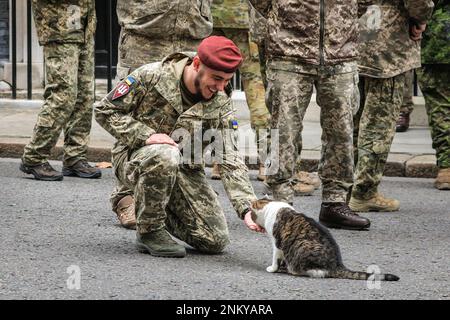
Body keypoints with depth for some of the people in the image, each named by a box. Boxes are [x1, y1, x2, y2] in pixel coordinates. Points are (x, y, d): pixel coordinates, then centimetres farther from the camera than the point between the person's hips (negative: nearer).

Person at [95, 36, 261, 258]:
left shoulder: (220, 105, -7)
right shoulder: (152, 76, -17)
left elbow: (230, 160, -11)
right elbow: (105, 111, -11)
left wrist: (247, 208, -24)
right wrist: (146, 135, -25)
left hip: (183, 168, 4)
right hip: (134, 157, -4)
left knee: (215, 241, -9)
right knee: (165, 156, -40)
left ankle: (159, 216, 19)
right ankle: (148, 230, -17)